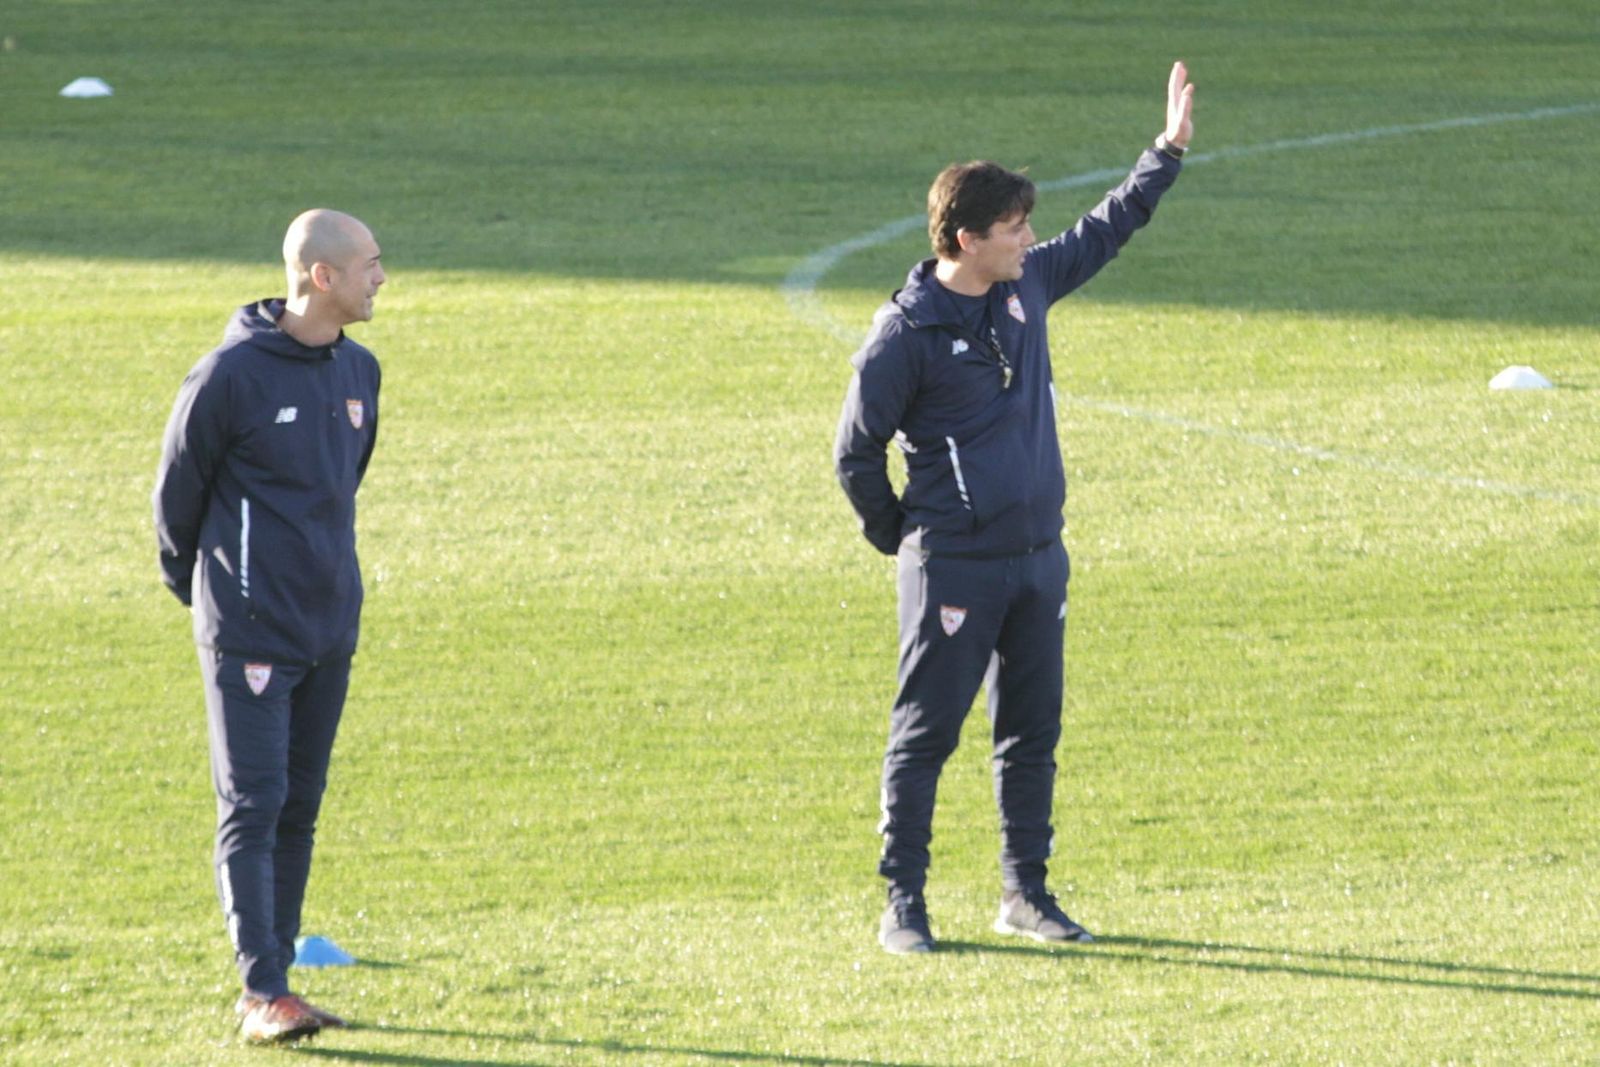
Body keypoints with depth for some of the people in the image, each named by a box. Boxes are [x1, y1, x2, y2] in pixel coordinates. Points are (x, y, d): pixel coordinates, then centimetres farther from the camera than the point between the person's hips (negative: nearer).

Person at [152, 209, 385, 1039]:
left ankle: (275, 983, 16)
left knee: (300, 808, 10)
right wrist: (194, 584, 11)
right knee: (253, 806, -9)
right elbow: (177, 488, -1)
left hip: (331, 624, 7)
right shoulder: (232, 375, -13)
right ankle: (262, 993, -11)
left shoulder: (358, 372, 8)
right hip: (250, 629, -7)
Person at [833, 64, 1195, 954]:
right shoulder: (905, 335, -14)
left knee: (1033, 735, 11)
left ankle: (1026, 891, 21)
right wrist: (901, 542, 1)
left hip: (1040, 558, 7)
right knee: (925, 735, -2)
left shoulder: (1028, 287, 6)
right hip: (953, 570, -7)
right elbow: (857, 455, -6)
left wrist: (1169, 153, 23)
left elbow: (1106, 232, 23)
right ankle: (904, 904, 3)